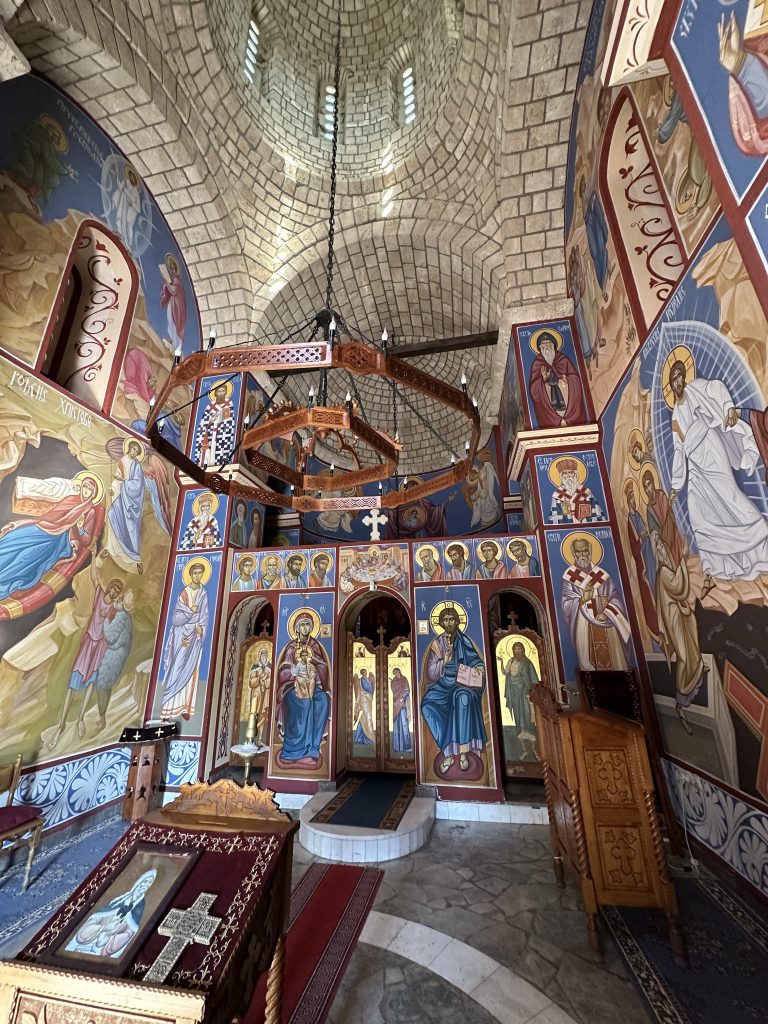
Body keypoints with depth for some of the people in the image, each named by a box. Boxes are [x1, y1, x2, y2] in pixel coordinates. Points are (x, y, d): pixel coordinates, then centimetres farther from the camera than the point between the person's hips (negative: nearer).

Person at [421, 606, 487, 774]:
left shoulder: (464, 641, 0)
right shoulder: (436, 643, 2)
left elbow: (477, 662, -3)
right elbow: (431, 672, -3)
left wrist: (479, 669, -25)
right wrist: (445, 659, -19)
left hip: (463, 683, -1)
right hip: (443, 684, 2)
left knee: (463, 697, -36)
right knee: (428, 705, -27)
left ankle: (463, 752, -26)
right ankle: (447, 754, -16)